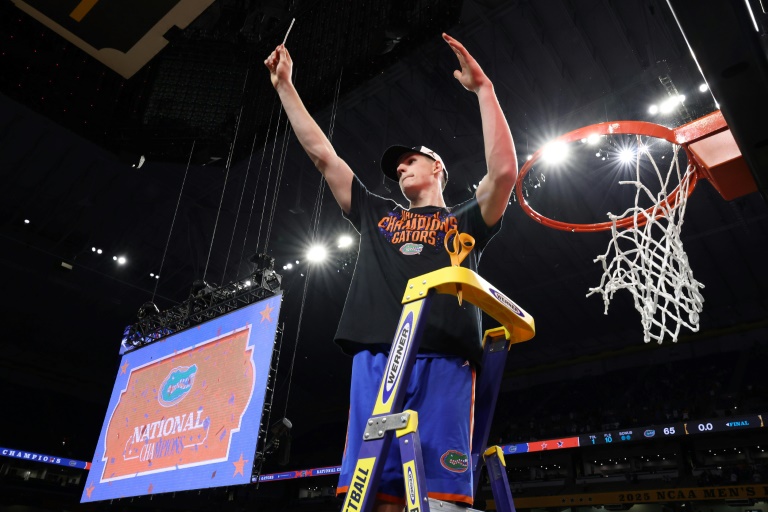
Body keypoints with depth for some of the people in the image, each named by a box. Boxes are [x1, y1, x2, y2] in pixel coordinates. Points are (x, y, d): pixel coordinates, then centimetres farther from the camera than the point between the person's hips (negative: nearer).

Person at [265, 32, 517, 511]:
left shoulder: (465, 221, 20)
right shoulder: (377, 216, 29)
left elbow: (505, 170, 1)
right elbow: (321, 152, 29)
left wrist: (484, 89, 2)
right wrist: (285, 86, 30)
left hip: (443, 362, -3)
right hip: (376, 359, 3)